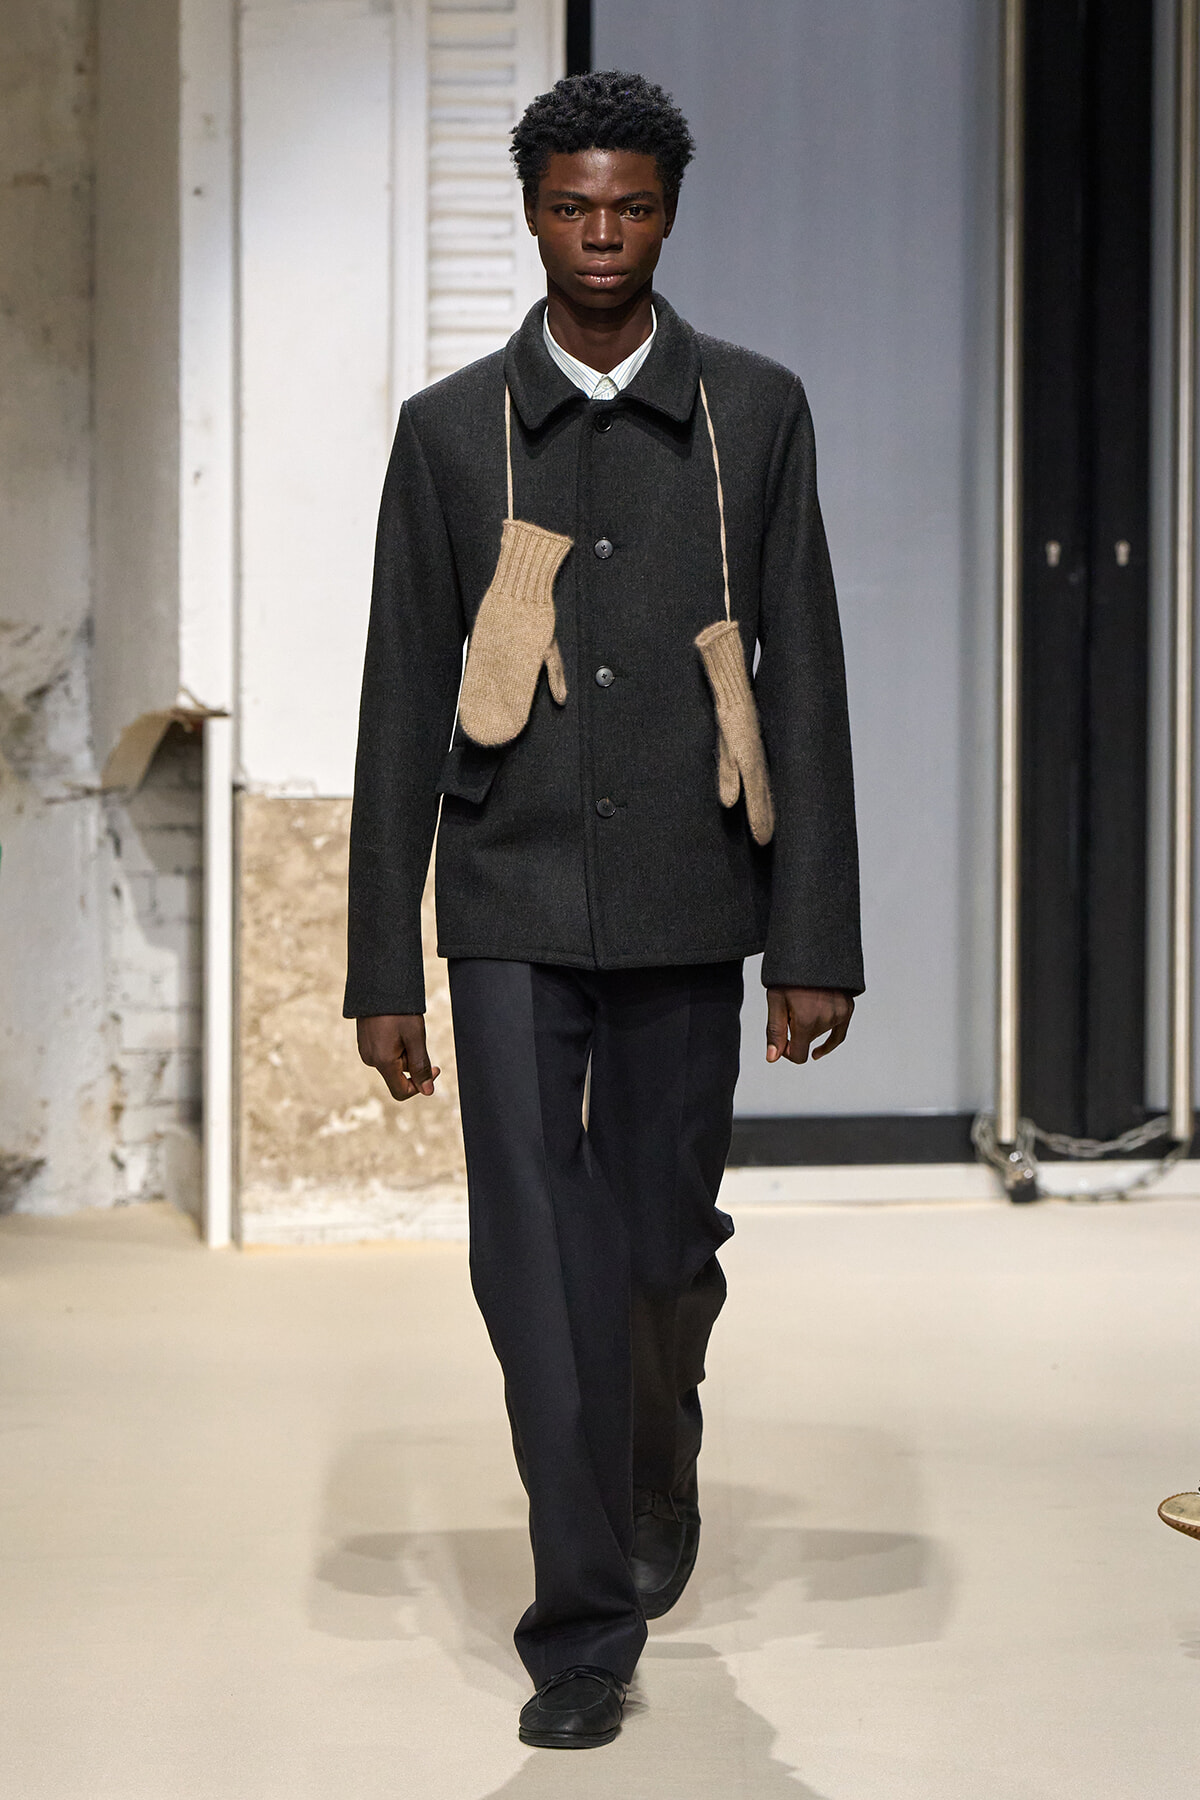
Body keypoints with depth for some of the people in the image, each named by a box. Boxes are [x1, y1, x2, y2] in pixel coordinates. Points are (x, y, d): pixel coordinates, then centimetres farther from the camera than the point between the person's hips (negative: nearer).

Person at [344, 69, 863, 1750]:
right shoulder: (450, 428, 4)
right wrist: (382, 967, 1)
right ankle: (586, 1621, 3)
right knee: (535, 1262, -6)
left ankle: (657, 1473, 40)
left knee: (664, 1251, 10)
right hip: (512, 904, 0)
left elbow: (804, 683, 1)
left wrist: (816, 945, -4)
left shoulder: (756, 411, 3)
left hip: (684, 910, 0)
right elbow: (404, 707, 4)